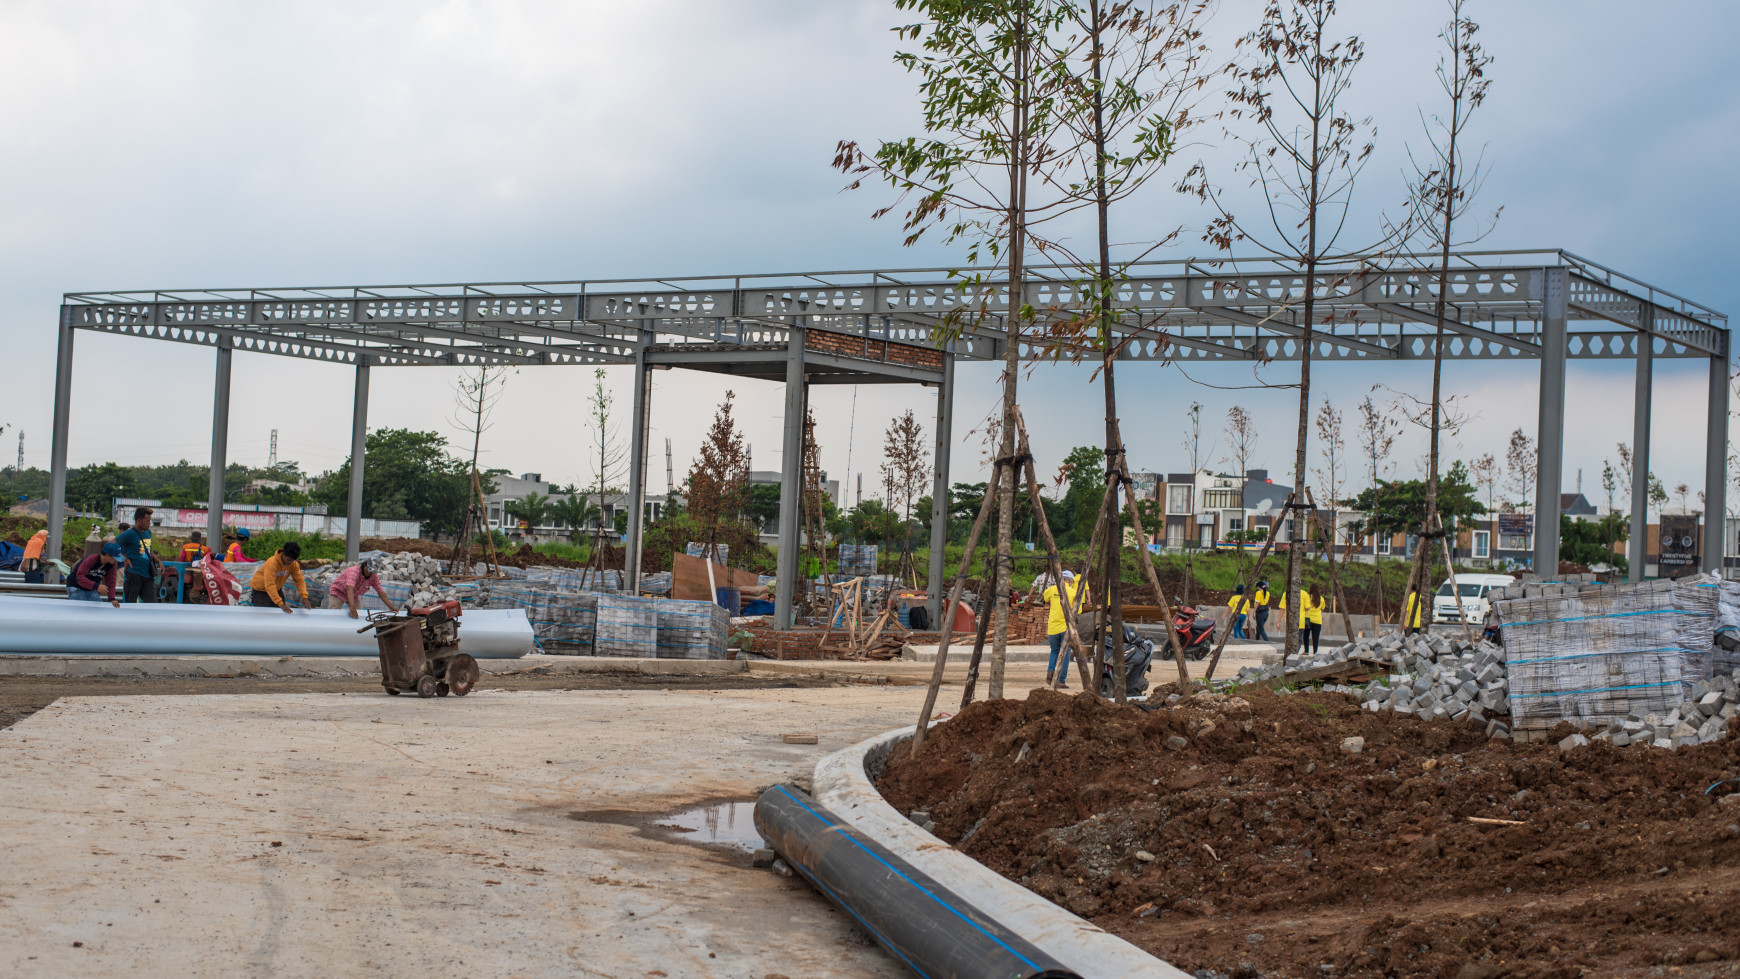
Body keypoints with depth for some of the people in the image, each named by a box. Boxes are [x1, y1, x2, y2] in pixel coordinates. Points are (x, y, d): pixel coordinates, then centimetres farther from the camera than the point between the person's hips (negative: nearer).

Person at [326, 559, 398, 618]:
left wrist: (391, 607, -21)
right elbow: (350, 589, -49)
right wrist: (352, 607, -63)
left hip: (354, 596, 6)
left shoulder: (374, 577, -16)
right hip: (338, 592, -6)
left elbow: (381, 592, -12)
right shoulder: (355, 571, -36)